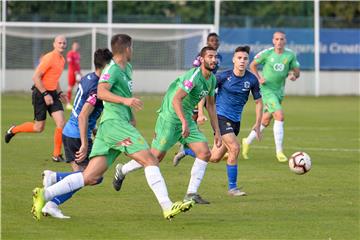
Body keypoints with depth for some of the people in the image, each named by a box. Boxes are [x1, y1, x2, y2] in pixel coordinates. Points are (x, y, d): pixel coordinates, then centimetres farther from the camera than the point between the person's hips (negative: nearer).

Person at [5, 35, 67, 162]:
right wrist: (45, 94, -21)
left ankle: (56, 155, -1)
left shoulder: (62, 60, 11)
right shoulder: (49, 58, -17)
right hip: (40, 94, -7)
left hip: (52, 94, 7)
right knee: (39, 127, 0)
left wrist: (59, 92, 14)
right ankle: (14, 130, 26)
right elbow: (36, 77, -20)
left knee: (61, 122, -8)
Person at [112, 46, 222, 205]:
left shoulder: (212, 79, 7)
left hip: (186, 119, 8)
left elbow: (211, 105, 18)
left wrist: (217, 131, 16)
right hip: (170, 118, -8)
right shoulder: (194, 76, -22)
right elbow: (176, 99, -31)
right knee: (156, 156, -2)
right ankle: (122, 171, 23)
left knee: (205, 153, -6)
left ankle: (191, 193, -2)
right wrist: (184, 123, -38)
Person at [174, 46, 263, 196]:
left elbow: (258, 101, 7)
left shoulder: (251, 80, -3)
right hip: (221, 116, -5)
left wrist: (258, 125, 2)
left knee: (215, 158, 10)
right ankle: (232, 188, -8)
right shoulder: (223, 76, -12)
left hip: (235, 120, 5)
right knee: (235, 148, -21)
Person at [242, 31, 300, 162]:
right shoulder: (267, 53, -8)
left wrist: (293, 75, -15)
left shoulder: (290, 55, 0)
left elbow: (297, 71, 8)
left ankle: (247, 142, 35)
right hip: (266, 89, -5)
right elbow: (253, 65, 6)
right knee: (279, 115, -20)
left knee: (265, 121, 13)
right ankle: (279, 151, -16)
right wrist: (258, 78, -9)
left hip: (279, 91, 5)